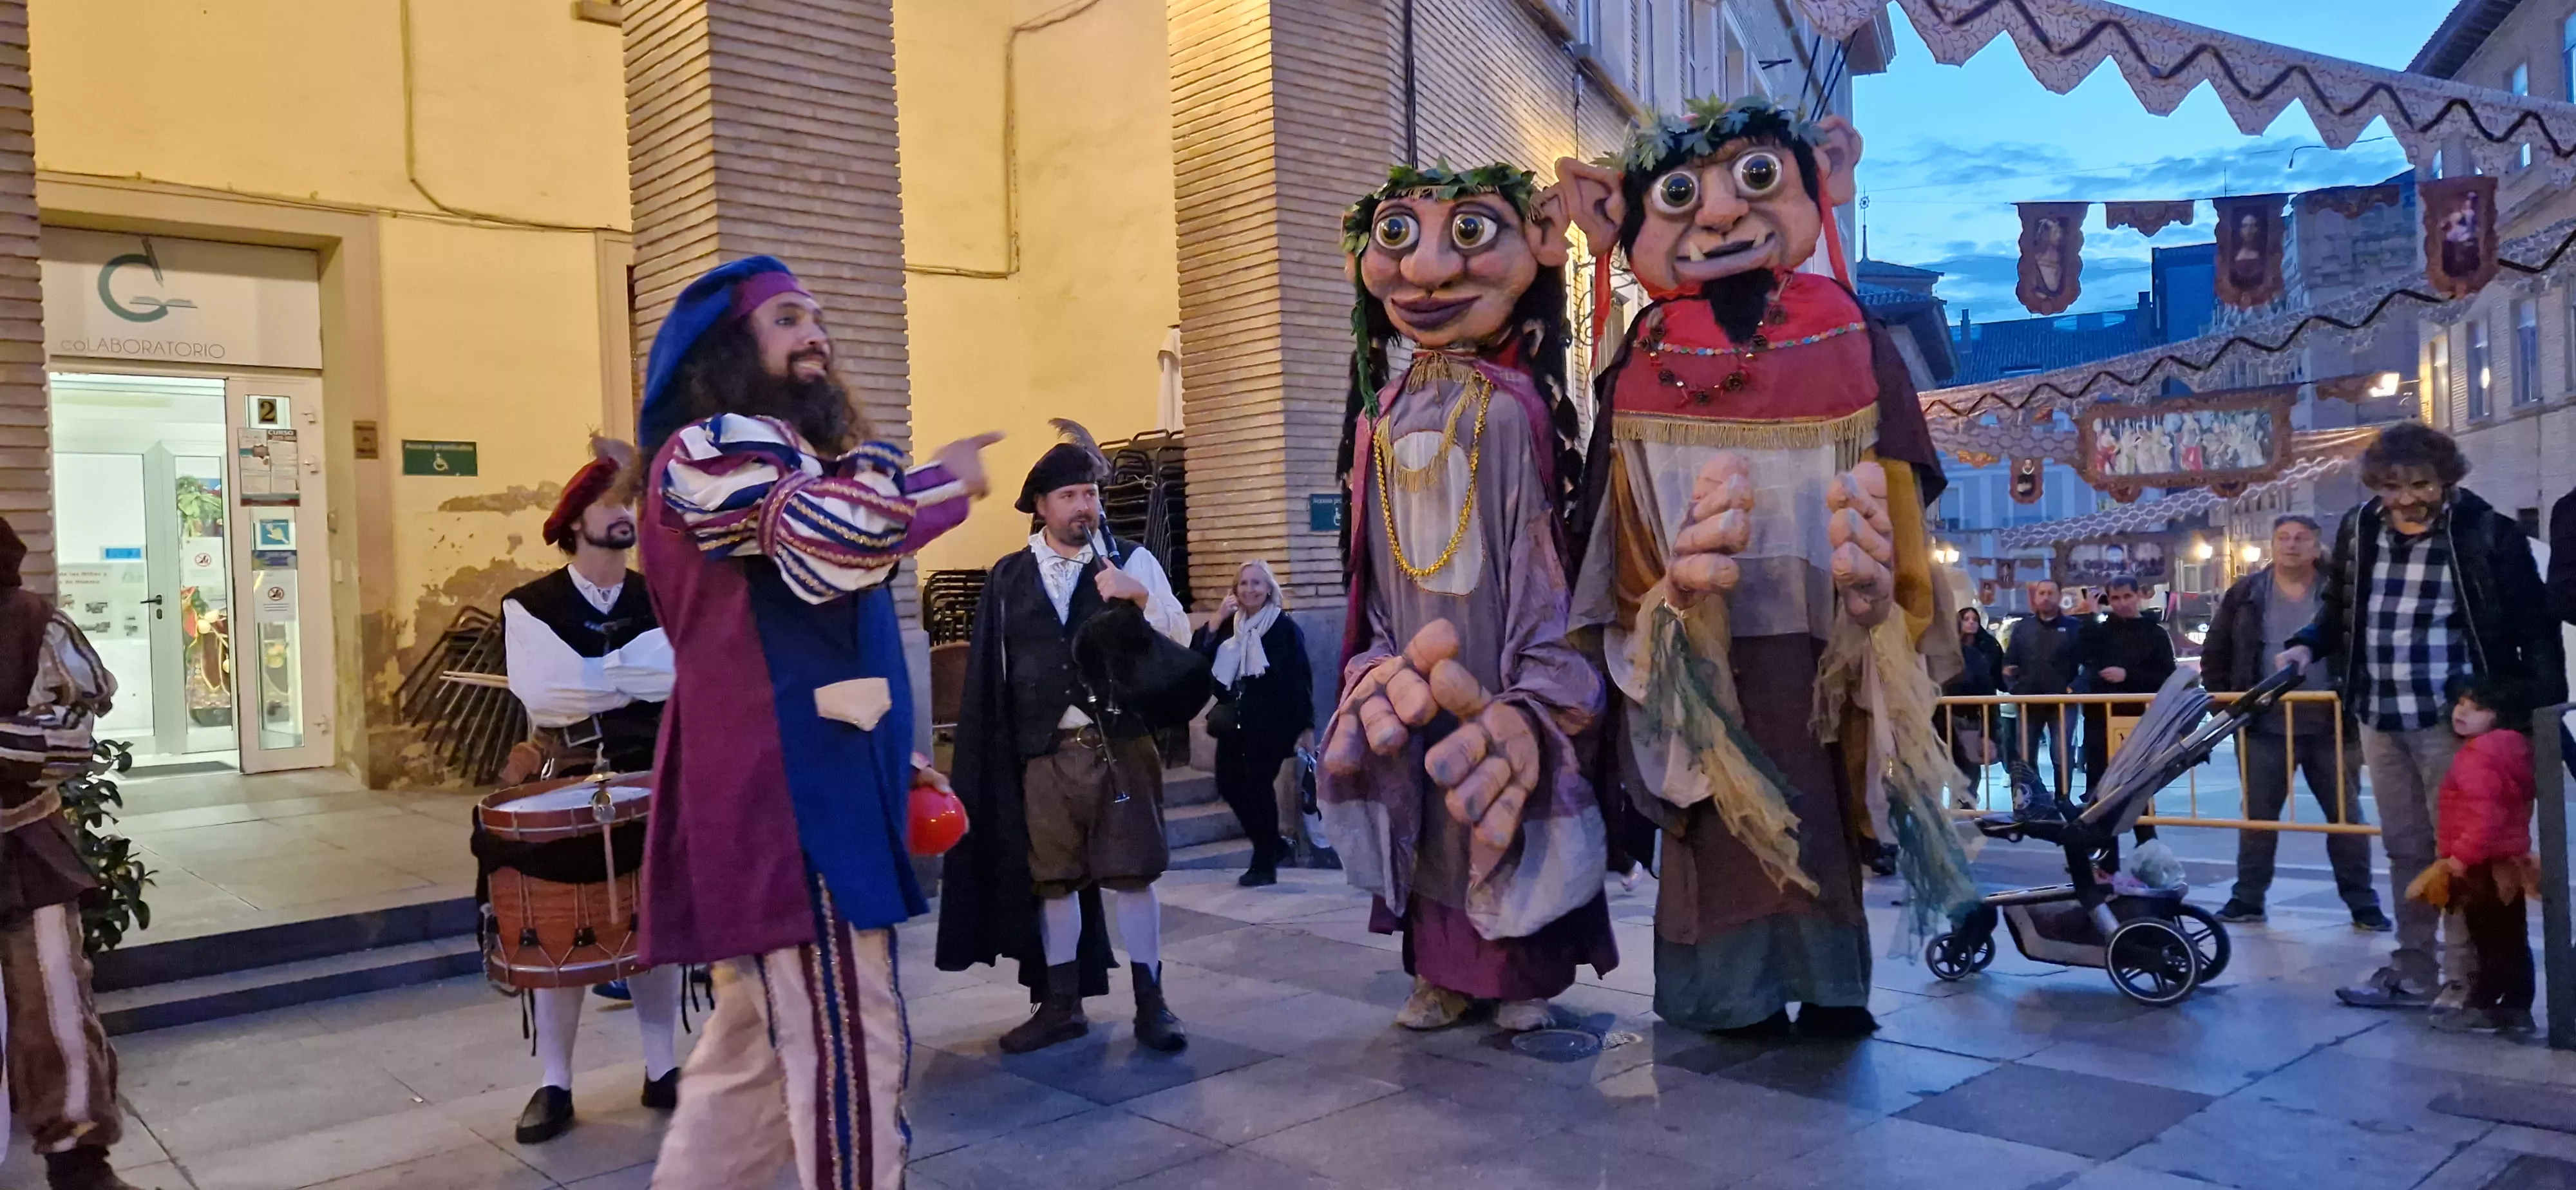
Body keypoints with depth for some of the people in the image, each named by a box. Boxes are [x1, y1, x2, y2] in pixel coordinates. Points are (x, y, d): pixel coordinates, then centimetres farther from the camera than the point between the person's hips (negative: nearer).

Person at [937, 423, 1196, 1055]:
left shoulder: (1133, 561, 3)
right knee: (1052, 877, 9)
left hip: (1121, 743, -2)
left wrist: (1140, 597, -20)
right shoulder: (1009, 576, 7)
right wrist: (1001, 754, 2)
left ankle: (1150, 1003, 11)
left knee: (1133, 872, 1)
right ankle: (1061, 1004, 21)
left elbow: (1180, 639, -2)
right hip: (1046, 751, 2)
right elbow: (992, 670, 7)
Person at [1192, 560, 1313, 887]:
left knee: (1259, 786, -5)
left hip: (1270, 722, -6)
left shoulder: (1285, 628, -4)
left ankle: (1264, 864, 9)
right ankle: (1272, 845, 24)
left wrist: (1303, 725, -13)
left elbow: (1300, 679, -7)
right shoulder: (1229, 626, 11)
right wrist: (1215, 623, -9)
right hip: (1235, 721, 6)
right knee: (1229, 784, 4)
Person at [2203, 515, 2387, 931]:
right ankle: (2247, 898, 18)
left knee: (2346, 817, 7)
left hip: (2330, 728, -1)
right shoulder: (2245, 595, 3)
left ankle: (2362, 903, 17)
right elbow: (2215, 655, 8)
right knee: (2257, 816, 8)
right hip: (2264, 729, 1)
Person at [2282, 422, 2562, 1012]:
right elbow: (2338, 607, 18)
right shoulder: (2357, 529, 5)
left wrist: (2542, 707, -14)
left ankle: (2467, 979, 11)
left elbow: (2534, 626, -7)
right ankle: (2413, 970, 23)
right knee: (2405, 849, 13)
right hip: (2380, 719, 5)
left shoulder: (2489, 533, -9)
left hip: (2453, 719, -5)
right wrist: (2308, 645, -1)